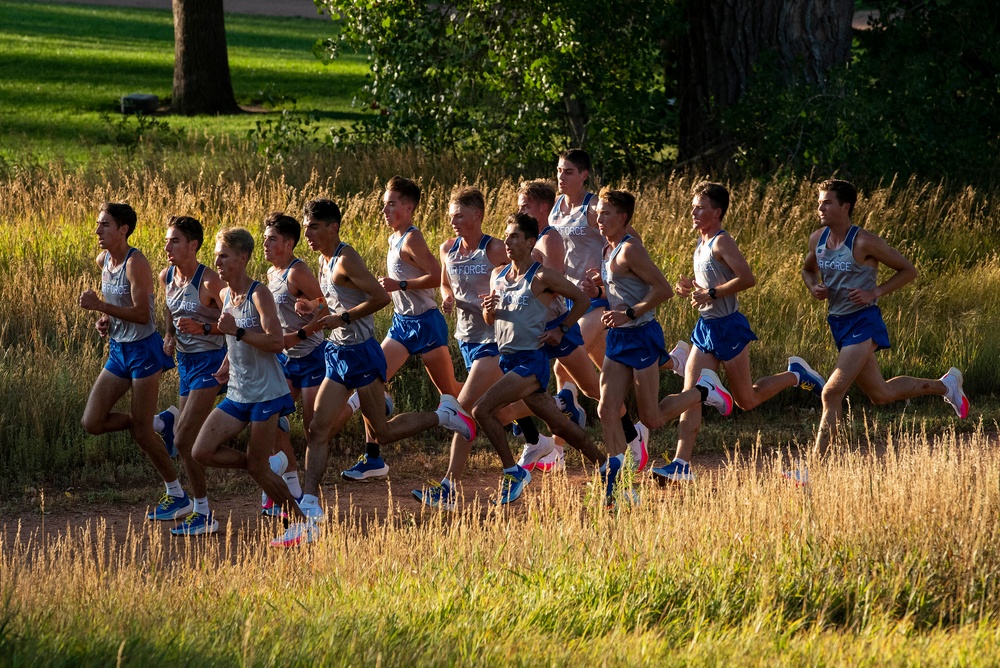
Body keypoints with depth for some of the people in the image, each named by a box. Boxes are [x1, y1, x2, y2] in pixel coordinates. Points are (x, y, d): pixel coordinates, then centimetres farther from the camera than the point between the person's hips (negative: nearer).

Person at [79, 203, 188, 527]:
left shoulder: (136, 263, -19)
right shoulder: (103, 261, 7)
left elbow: (142, 314, -26)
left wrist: (99, 305, -28)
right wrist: (105, 318, 4)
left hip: (143, 349, -8)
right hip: (118, 350, 8)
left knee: (140, 430, -4)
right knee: (92, 423, 1)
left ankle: (179, 496, 11)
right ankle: (158, 422, 21)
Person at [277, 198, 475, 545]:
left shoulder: (345, 260, -17)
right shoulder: (324, 260, 11)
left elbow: (381, 297, -24)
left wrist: (342, 318, -20)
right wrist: (318, 310, 4)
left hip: (361, 354, -9)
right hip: (338, 354, 9)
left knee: (382, 432, 1)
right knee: (319, 430, 0)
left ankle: (445, 414, 21)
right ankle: (310, 508, -3)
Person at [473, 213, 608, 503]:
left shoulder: (542, 277, -10)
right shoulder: (498, 275, 11)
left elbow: (581, 299, 0)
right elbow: (490, 322, 20)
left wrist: (561, 330, -2)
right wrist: (488, 310, -2)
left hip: (531, 361, -7)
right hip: (506, 359, 7)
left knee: (482, 409, -19)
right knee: (560, 425, 11)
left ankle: (513, 472, -8)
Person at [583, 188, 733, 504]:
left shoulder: (630, 250, -18)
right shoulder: (609, 251, 10)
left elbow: (663, 289, -22)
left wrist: (629, 313, -24)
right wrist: (597, 284, 6)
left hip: (641, 337, -9)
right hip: (618, 337, 9)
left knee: (652, 419, 0)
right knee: (607, 410, -3)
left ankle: (705, 390, 22)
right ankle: (617, 481, -2)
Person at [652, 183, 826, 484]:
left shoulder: (722, 242, -15)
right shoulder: (702, 244, 12)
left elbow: (747, 278, -25)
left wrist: (710, 294, -24)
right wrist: (691, 288, 5)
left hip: (728, 327, -8)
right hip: (706, 328, 8)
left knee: (746, 399, 4)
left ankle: (796, 375, 26)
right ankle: (681, 465, -6)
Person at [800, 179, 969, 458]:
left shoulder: (864, 242, -16)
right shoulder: (817, 239, 3)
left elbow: (908, 271, -7)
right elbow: (808, 269, 24)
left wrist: (874, 293, -16)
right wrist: (814, 288, 2)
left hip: (863, 323, -8)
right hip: (838, 324, 8)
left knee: (832, 393, -19)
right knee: (881, 394, 18)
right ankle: (944, 385, 41)